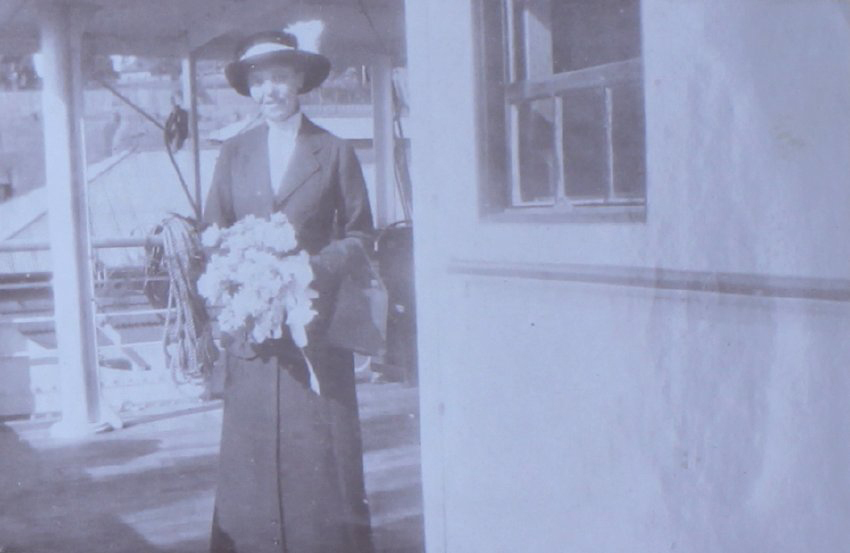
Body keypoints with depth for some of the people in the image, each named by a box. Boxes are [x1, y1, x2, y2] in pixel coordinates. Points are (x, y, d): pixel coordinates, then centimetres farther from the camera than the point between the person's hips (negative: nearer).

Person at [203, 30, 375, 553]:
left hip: (315, 318, -2)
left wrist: (319, 266, -11)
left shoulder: (335, 152, 5)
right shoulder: (234, 153, 13)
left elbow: (360, 232, 6)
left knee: (323, 440, -2)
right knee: (250, 443, 2)